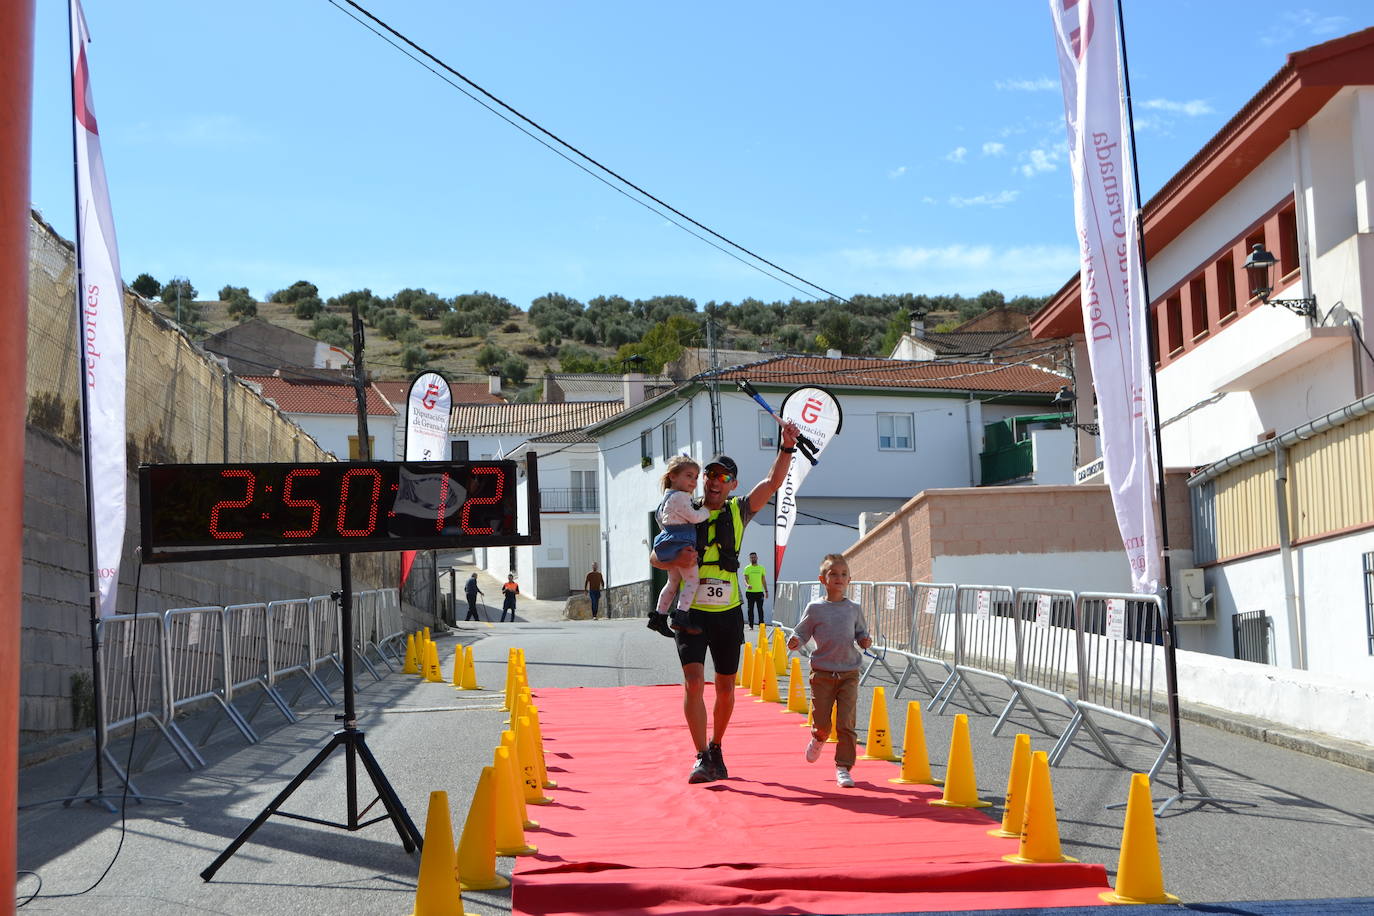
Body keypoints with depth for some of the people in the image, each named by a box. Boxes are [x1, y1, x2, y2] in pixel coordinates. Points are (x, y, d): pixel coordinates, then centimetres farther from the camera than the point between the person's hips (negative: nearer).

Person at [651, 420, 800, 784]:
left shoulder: (738, 512, 5)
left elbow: (774, 482, -3)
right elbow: (655, 557, 2)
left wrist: (787, 447, -16)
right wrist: (675, 560, -19)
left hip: (728, 613, 2)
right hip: (691, 612, -2)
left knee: (725, 687, 10)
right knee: (694, 682, -15)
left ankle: (716, 749, 29)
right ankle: (702, 757, -12)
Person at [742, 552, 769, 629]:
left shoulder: (761, 568, 10)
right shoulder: (747, 568, 2)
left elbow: (764, 580, 14)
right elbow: (745, 579, -6)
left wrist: (766, 591, 10)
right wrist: (747, 585, -28)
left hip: (759, 591, 1)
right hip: (750, 592, -1)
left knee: (760, 609, -1)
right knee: (750, 609, 3)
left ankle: (761, 624, 3)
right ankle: (751, 625, 8)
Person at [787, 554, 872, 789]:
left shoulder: (854, 609, 6)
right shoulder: (815, 608, -1)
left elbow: (861, 633, 16)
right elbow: (802, 632, 3)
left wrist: (865, 641, -6)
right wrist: (795, 641, -18)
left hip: (848, 674, 1)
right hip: (822, 673, -1)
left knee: (846, 724, -5)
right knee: (821, 723, 2)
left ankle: (843, 768, 4)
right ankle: (818, 740, 38)